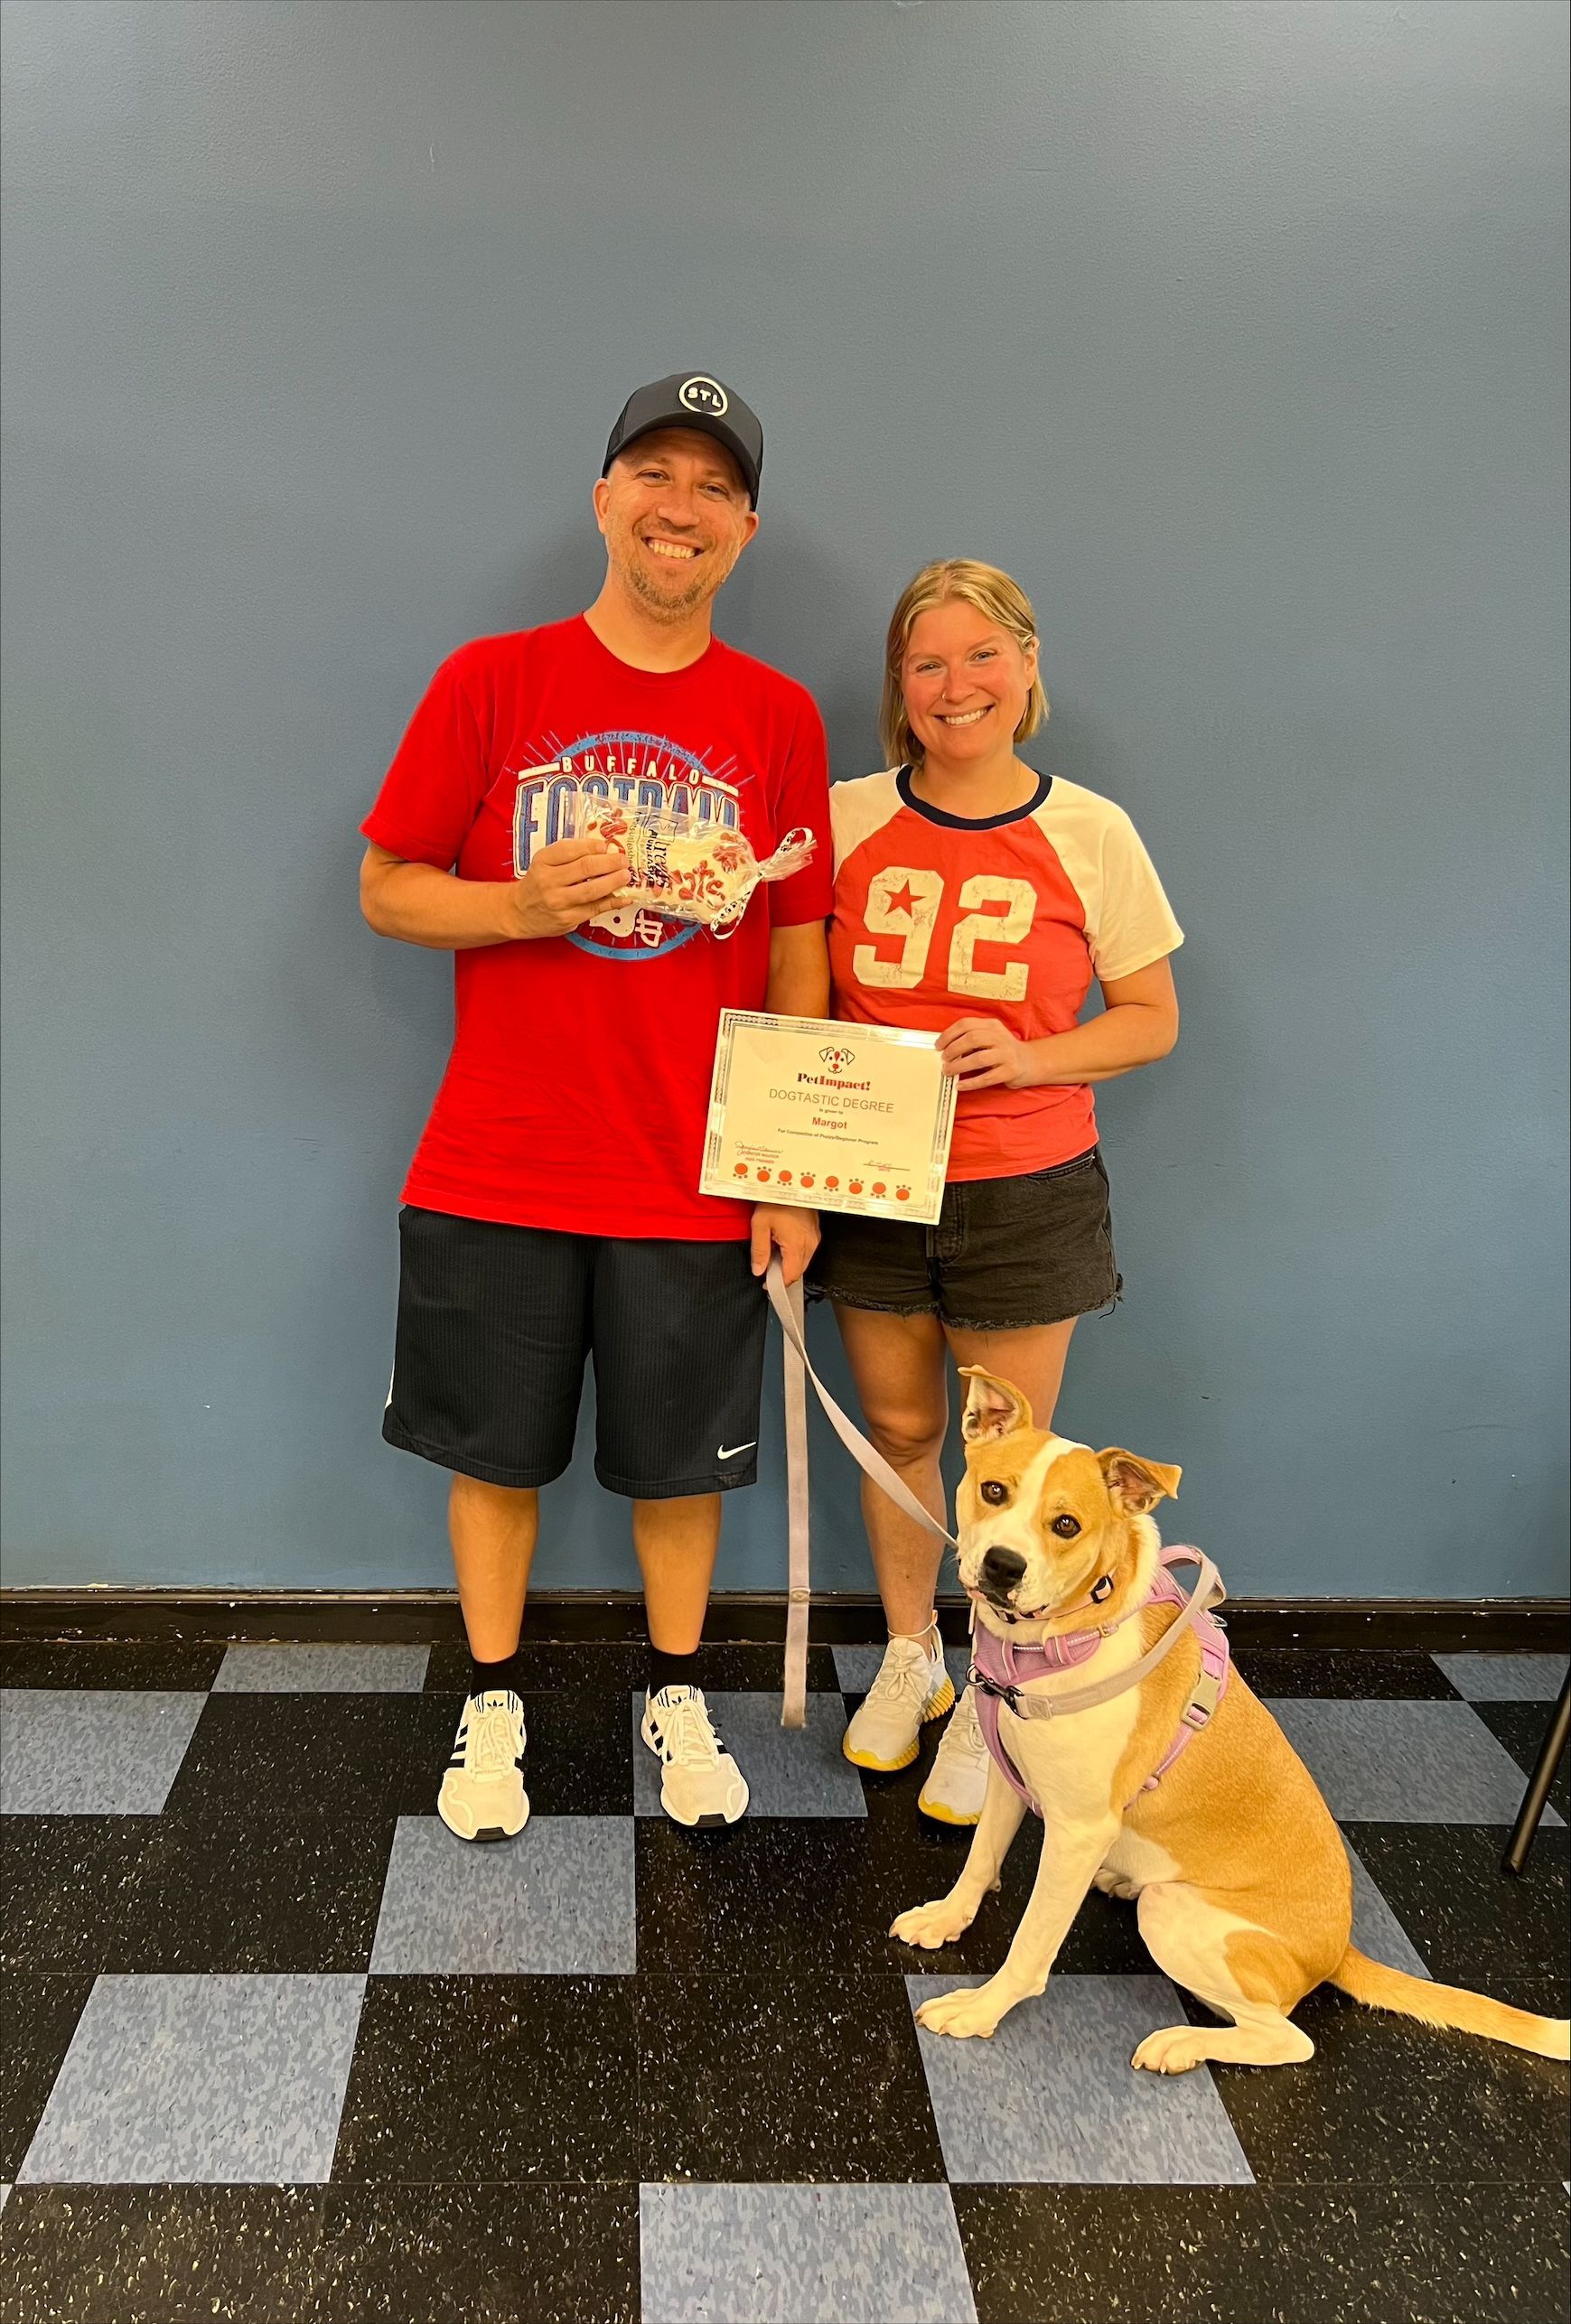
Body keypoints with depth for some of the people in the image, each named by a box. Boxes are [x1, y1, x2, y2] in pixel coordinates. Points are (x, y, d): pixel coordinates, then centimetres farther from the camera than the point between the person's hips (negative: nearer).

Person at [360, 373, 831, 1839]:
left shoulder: (778, 718, 1)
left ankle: (675, 1693, 36)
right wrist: (524, 905, -19)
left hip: (694, 1181, 1)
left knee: (679, 1460, 13)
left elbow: (796, 958, 3)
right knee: (495, 1450, 13)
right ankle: (492, 1704, 34)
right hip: (496, 1168, 0)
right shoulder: (491, 682, -1)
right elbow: (386, 891, 1)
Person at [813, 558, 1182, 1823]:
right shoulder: (847, 818, -1)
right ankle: (910, 1656, 38)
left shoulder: (1090, 833, -5)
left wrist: (1027, 1057, -16)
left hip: (1026, 1192, -2)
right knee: (899, 1430, 15)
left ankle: (992, 1699, 27)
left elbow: (1152, 1019, 1)